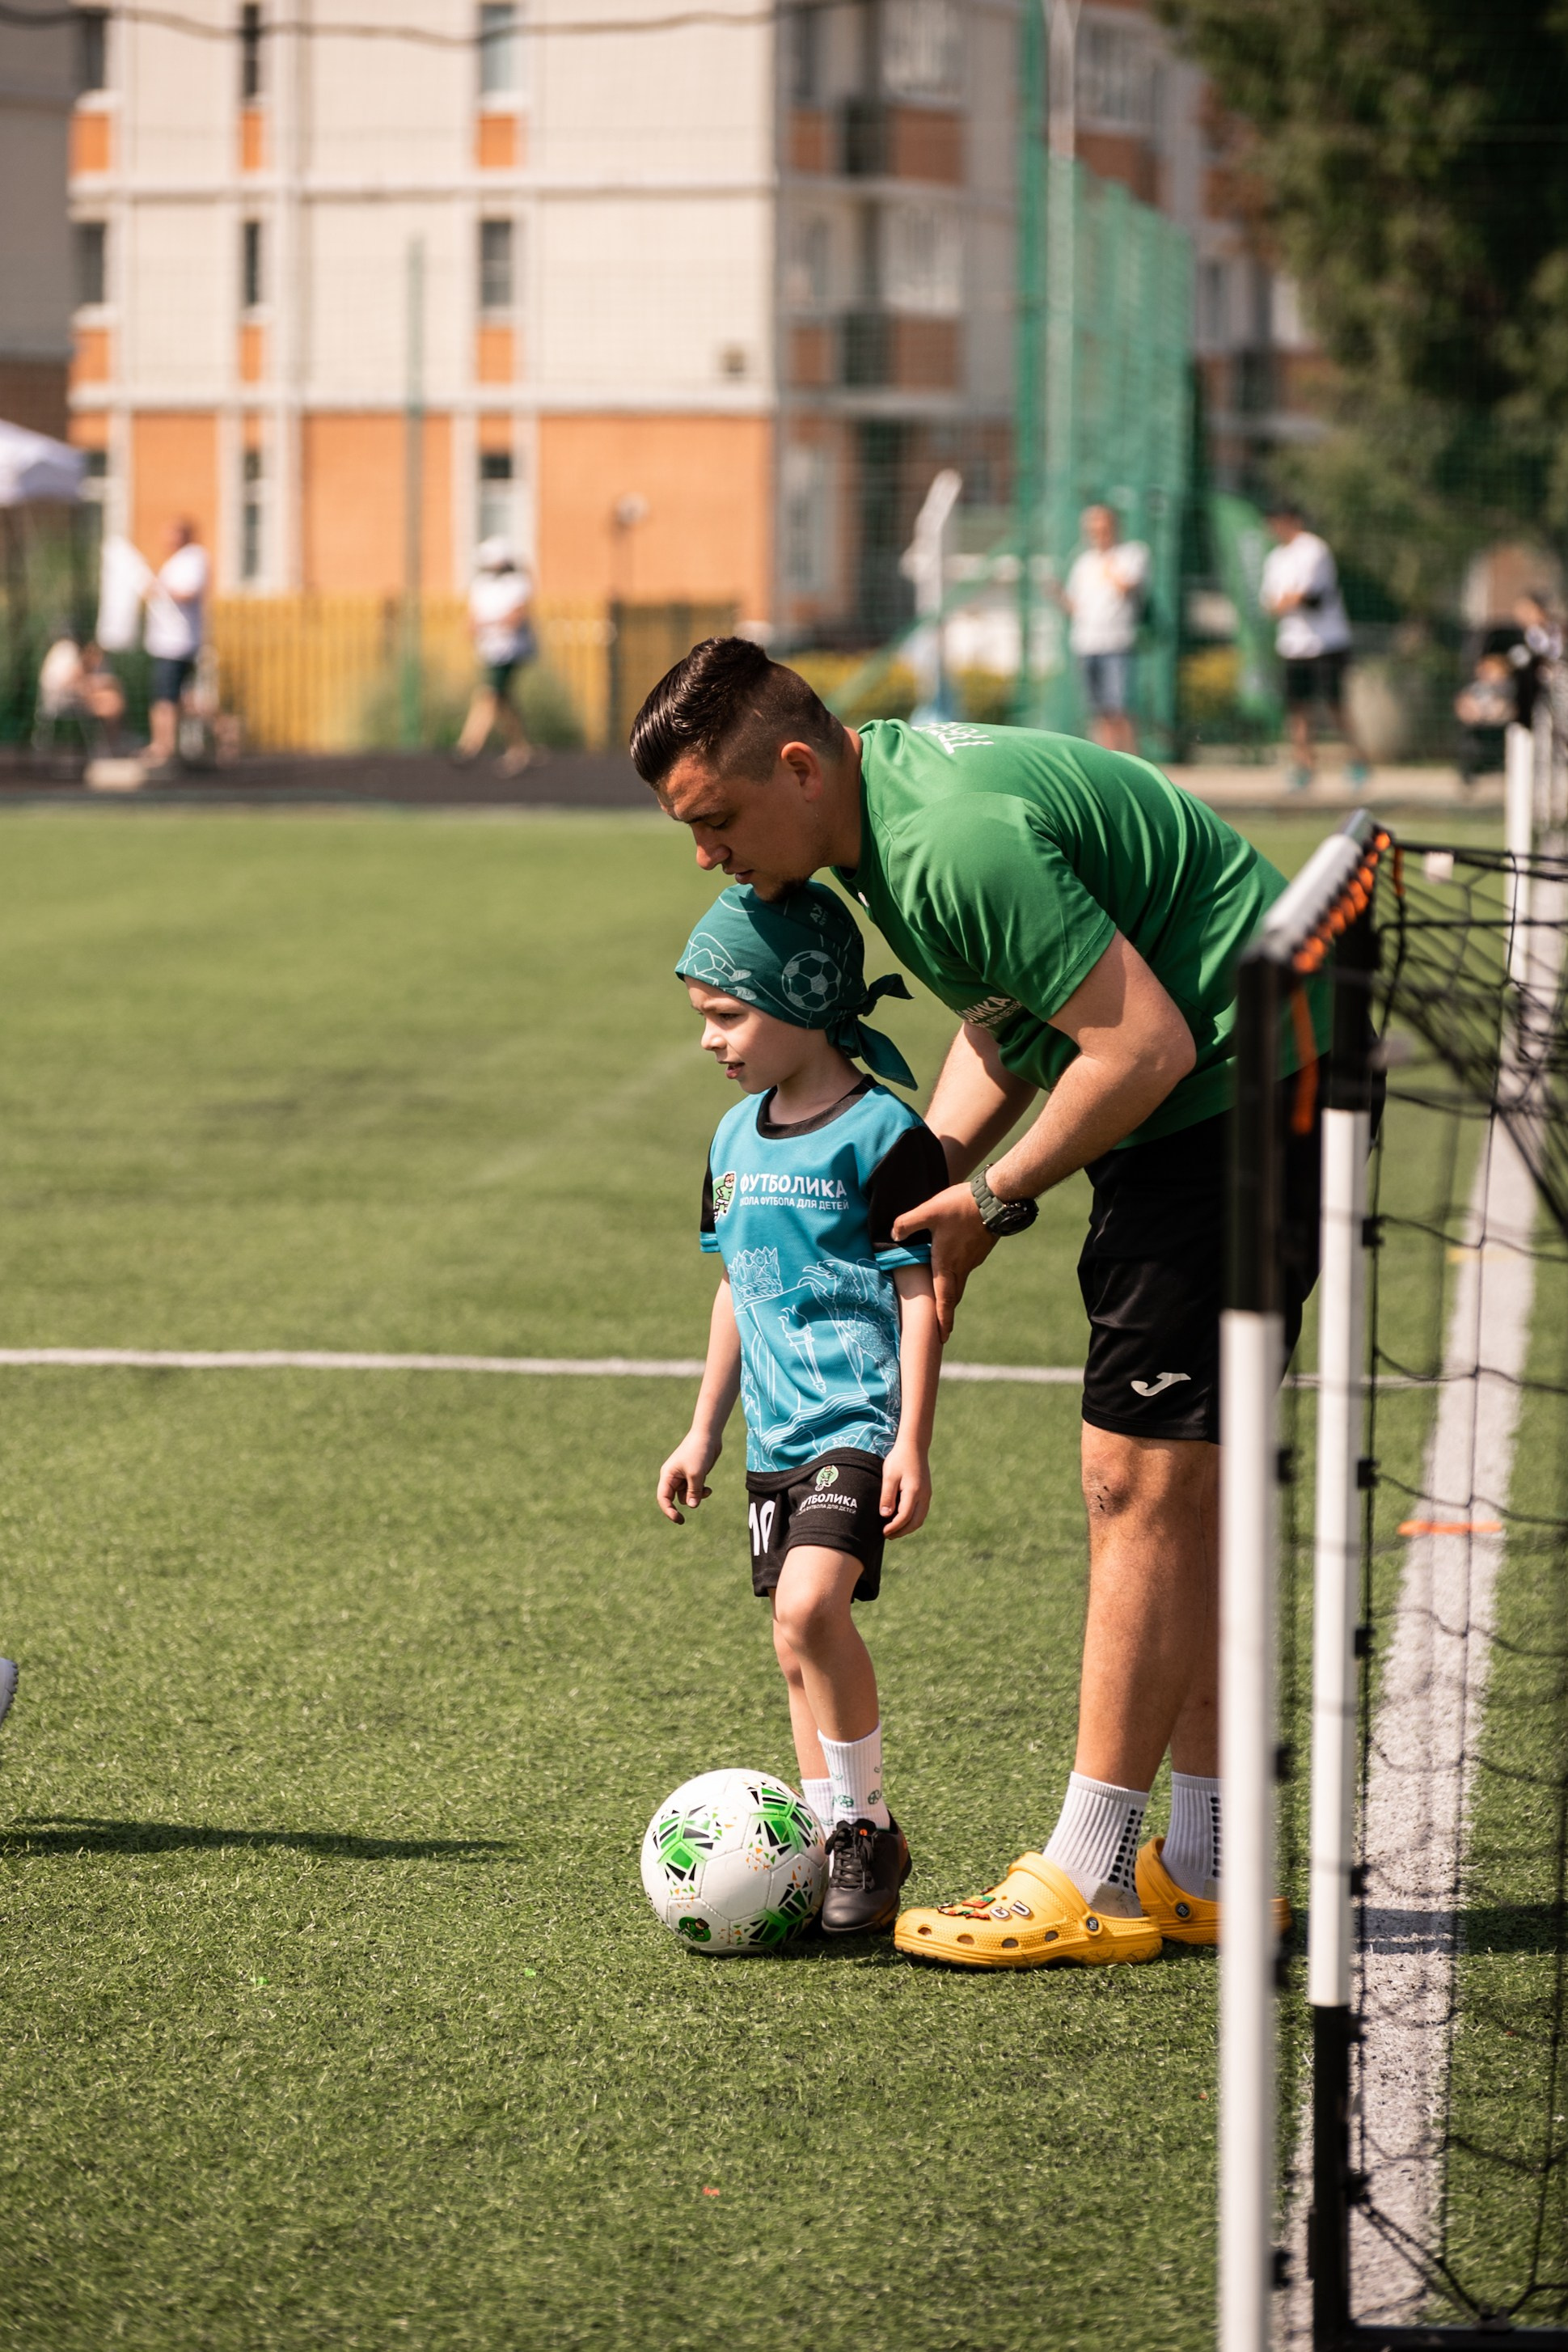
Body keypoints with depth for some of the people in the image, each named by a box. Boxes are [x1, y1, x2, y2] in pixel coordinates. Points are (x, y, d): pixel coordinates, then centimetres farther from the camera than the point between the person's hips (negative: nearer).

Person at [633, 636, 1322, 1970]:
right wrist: (932, 1174, 3)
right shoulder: (890, 791, 6)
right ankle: (1202, 1871, 16)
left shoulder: (959, 843, -26)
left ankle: (1088, 1882, -6)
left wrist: (995, 1198, -14)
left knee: (1141, 1483, -9)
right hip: (1210, 1103, 11)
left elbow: (1146, 1041, -26)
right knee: (1176, 1486, 12)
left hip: (1238, 1097, -11)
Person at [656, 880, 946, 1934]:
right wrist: (705, 1430, 24)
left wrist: (913, 1442, -16)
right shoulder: (738, 1137, 12)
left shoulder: (882, 1134, -11)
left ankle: (868, 1827, -12)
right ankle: (843, 1845, 19)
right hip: (777, 1437, 8)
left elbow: (920, 1292, -12)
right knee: (801, 1649, 10)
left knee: (809, 1603, -24)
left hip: (859, 1422, -8)